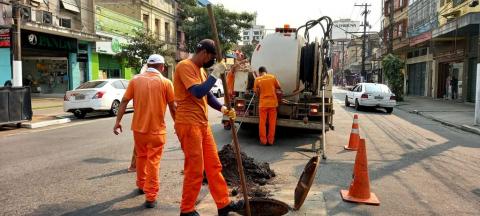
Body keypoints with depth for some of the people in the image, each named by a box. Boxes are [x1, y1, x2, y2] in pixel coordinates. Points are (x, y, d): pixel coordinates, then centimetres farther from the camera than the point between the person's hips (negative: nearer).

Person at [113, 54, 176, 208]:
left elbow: (124, 101, -1)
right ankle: (150, 197, 3)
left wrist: (118, 121, 4)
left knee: (141, 156, 23)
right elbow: (173, 107, -4)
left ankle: (141, 185, 39)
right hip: (156, 129, -3)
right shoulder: (165, 82, -6)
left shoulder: (135, 80, 2)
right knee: (153, 162, 3)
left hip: (138, 126, 3)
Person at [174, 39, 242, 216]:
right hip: (189, 124, -9)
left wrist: (222, 109, 5)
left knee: (214, 166, 13)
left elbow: (208, 95, 21)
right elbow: (198, 93, -24)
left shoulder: (201, 70, 18)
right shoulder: (185, 66, -13)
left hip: (203, 124, 10)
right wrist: (216, 74, -16)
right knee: (194, 170, -2)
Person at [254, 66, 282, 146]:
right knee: (272, 123, 7)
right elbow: (278, 87, 14)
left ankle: (263, 141, 11)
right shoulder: (272, 77, 3)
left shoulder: (257, 79, 0)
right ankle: (270, 141, 12)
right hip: (273, 102, 1)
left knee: (262, 122, 8)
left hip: (263, 103, -1)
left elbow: (256, 92, 4)